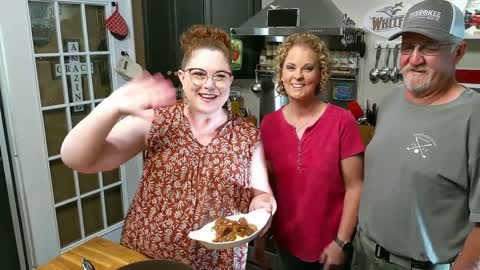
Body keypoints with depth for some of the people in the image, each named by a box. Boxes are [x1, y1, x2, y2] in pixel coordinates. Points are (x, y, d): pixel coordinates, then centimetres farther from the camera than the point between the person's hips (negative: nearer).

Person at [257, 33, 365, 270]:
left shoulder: (342, 122, -16)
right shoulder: (268, 125, -6)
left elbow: (354, 187, -11)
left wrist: (341, 242, -11)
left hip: (330, 243, -3)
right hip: (286, 241, 3)